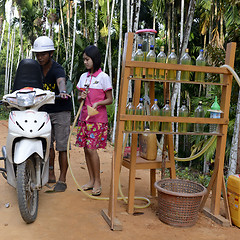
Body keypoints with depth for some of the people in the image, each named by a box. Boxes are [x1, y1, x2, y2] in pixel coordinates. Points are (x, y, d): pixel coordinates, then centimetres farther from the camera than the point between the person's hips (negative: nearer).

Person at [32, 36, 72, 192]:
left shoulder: (57, 69, -16)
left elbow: (61, 81, -38)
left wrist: (62, 91, -60)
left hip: (61, 111, -6)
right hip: (45, 111, 6)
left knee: (61, 147, -4)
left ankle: (62, 180, 6)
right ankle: (51, 175, 27)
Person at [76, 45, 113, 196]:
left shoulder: (103, 77, -5)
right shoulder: (83, 77, 12)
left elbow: (110, 99, -4)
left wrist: (98, 103, -21)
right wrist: (81, 97, -5)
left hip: (98, 119, -6)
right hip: (84, 117, 6)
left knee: (91, 149, -10)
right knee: (86, 148, 7)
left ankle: (98, 182, 5)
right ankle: (91, 180, 20)